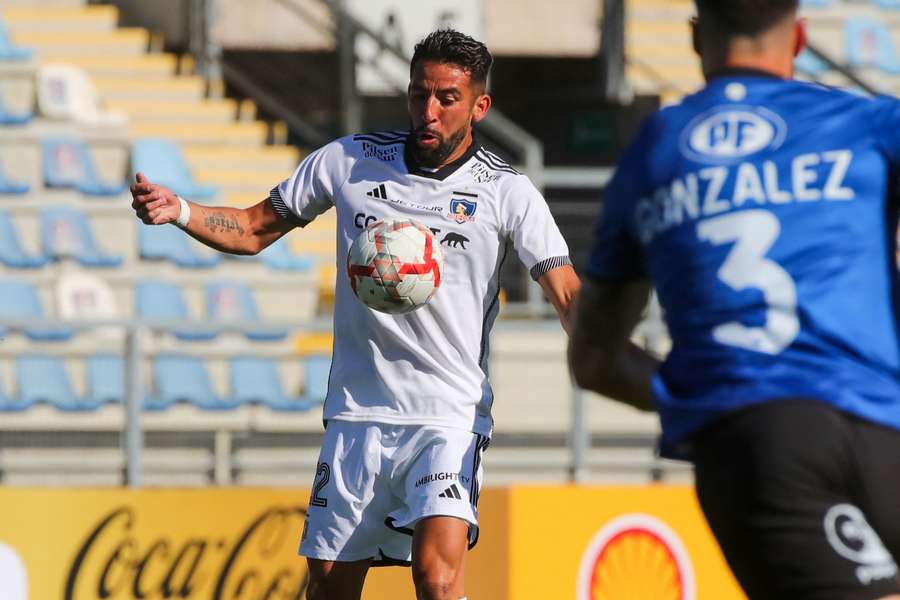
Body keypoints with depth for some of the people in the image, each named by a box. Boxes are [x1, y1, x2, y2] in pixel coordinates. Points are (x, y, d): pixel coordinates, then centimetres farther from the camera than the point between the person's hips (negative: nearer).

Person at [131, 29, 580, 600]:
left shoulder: (507, 190, -3)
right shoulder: (349, 161, 4)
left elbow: (569, 297, -9)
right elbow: (254, 230, 13)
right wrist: (179, 210, -5)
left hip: (450, 418, -3)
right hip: (357, 411, 3)